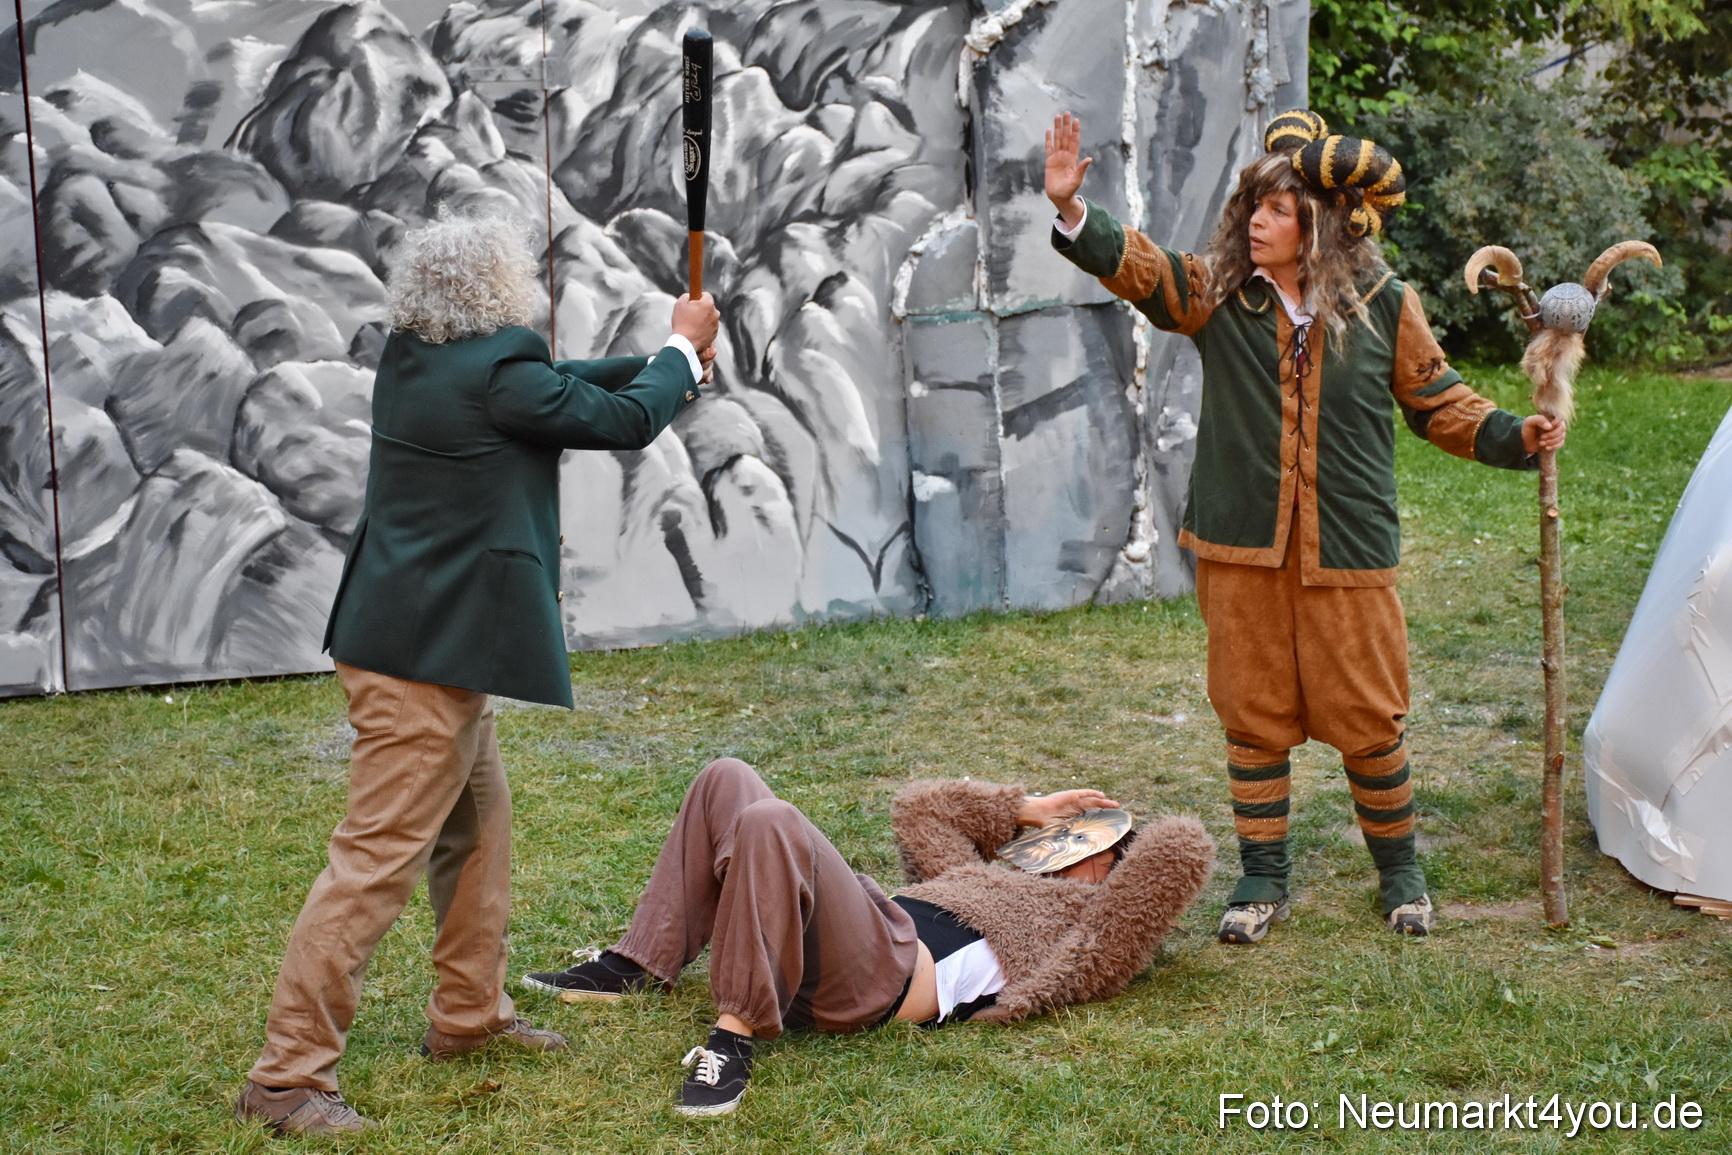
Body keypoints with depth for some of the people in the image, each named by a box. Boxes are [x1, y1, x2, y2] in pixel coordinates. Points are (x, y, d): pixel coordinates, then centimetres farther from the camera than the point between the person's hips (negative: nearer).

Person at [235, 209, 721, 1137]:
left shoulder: (414, 357, 7)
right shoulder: (496, 373, -19)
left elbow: (564, 386, 20)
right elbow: (625, 420, -6)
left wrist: (666, 363, 20)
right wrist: (683, 348, 11)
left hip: (435, 646, 10)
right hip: (428, 655, -10)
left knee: (478, 826, 22)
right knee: (378, 859, -7)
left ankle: (469, 1014, 36)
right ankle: (286, 1075, -2)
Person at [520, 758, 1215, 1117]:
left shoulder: (1095, 924, 15)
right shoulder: (993, 881, 37)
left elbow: (1184, 850, 1)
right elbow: (918, 809, 45)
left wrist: (1118, 829, 22)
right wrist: (1026, 810, 40)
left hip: (888, 975, -8)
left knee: (769, 822, -32)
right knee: (726, 780, 6)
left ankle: (737, 1036, -33)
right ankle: (637, 968, 1)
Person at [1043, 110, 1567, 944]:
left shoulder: (1385, 307, 1)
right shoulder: (1217, 295, 1)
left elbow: (1438, 402, 10)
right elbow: (1137, 267, -12)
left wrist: (1515, 437, -4)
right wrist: (1071, 209, -29)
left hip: (1347, 553, -1)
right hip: (1241, 547, 1)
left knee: (1366, 718, 5)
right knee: (1254, 716, 8)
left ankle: (1398, 869, 26)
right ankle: (1262, 877, 23)